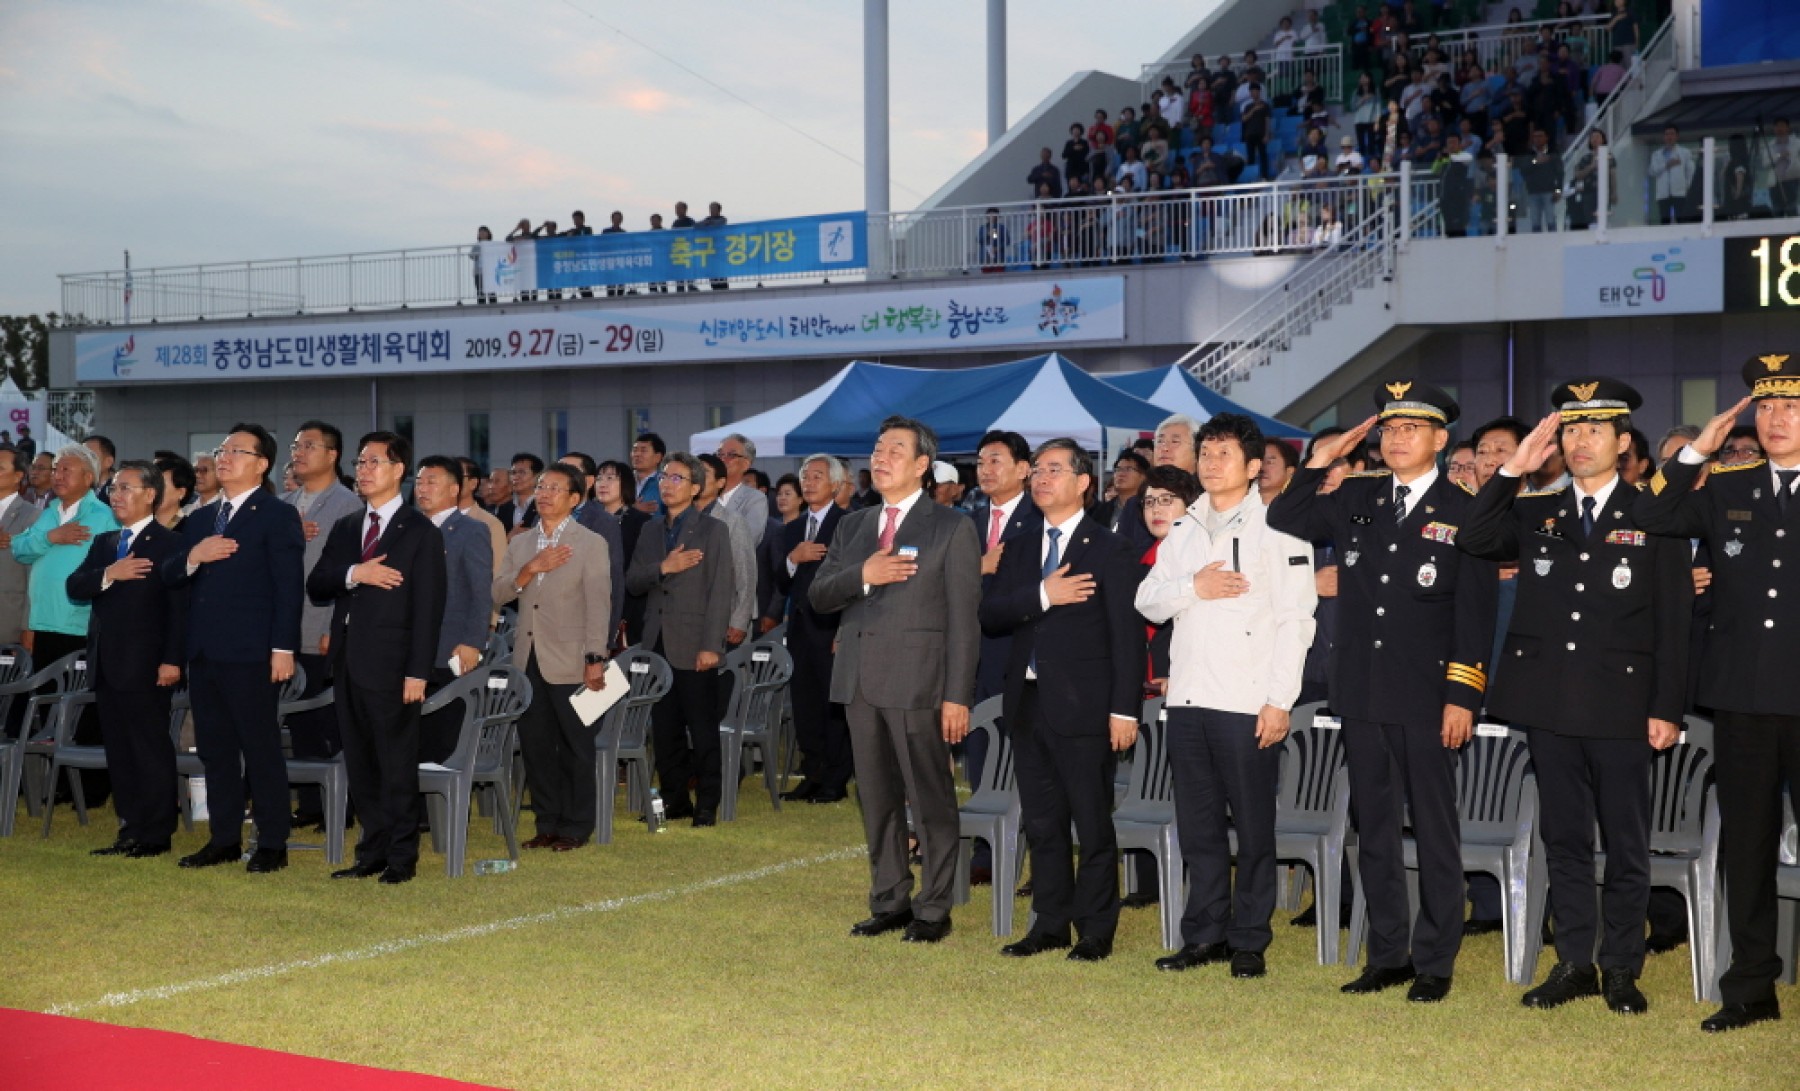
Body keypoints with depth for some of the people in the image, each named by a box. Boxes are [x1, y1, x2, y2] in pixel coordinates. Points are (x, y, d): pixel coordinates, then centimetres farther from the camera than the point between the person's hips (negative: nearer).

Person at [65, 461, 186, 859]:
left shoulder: (169, 543, -6)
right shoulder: (103, 542, 17)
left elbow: (180, 606, -11)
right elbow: (74, 588, 6)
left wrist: (172, 659, -17)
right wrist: (108, 574, -13)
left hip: (145, 663, -7)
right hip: (106, 662, 8)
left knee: (152, 749, -2)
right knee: (118, 750, 10)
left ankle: (156, 835, 3)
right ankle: (130, 831, 16)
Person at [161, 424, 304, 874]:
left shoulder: (278, 516, -4)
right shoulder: (200, 518, 17)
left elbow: (289, 587, -10)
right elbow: (169, 577, 14)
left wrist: (283, 648, -17)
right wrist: (192, 557, -8)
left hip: (251, 652, -7)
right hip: (205, 651, 7)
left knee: (261, 746, -3)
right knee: (214, 747, 11)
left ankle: (272, 844, 4)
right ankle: (223, 839, 19)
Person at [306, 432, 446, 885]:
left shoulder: (420, 532, -2)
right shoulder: (344, 529, 16)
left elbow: (428, 607, -8)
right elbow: (315, 588, 8)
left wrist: (417, 672, -14)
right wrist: (352, 573, -12)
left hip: (390, 662, -6)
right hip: (348, 661, 6)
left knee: (397, 765, -1)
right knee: (359, 765, 9)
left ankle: (401, 857, 5)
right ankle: (372, 852, 17)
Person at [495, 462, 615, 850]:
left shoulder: (591, 544, -2)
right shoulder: (519, 543, 13)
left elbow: (599, 604, -8)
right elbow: (498, 594, 4)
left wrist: (596, 659, -15)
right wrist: (531, 569, -12)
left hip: (569, 661, -5)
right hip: (528, 659, 5)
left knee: (576, 746, 2)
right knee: (534, 744, 8)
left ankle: (575, 827, 10)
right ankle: (548, 822, 19)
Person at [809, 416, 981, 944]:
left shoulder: (952, 528, -1)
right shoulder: (853, 527, 16)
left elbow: (963, 618, -6)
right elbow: (818, 596, 10)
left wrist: (958, 696, -12)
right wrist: (862, 576, -11)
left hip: (918, 682, -5)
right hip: (861, 681, 6)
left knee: (931, 801, -1)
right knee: (877, 800, 11)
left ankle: (933, 909, 7)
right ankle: (889, 901, 21)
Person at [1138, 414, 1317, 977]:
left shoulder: (1277, 530, -2)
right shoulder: (1183, 533, 17)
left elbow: (1295, 619, -7)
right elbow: (1148, 601, 11)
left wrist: (1279, 700, -13)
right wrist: (1193, 587, -9)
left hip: (1248, 703, -5)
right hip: (1188, 698, 6)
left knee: (1253, 826, 1)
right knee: (1198, 825, 10)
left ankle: (1249, 941, 9)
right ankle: (1205, 934, 18)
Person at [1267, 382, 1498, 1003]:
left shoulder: (1463, 513, -3)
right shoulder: (1356, 500, 9)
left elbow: (1475, 613, -7)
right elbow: (1283, 521, 14)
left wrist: (1462, 696, -13)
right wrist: (1320, 462, 3)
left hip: (1427, 700, -5)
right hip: (1362, 695, 5)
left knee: (1435, 833, 3)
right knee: (1374, 829, 11)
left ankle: (1435, 963, 11)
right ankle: (1388, 955, 20)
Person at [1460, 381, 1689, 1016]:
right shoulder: (1536, 513, 12)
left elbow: (1674, 622, -1)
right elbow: (1473, 541, -2)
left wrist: (1667, 708, -7)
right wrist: (1513, 470, -6)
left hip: (1621, 704, -3)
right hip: (1549, 702, 3)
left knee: (1626, 845, 4)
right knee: (1564, 840, 10)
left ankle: (1621, 969, 13)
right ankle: (1574, 964, 18)